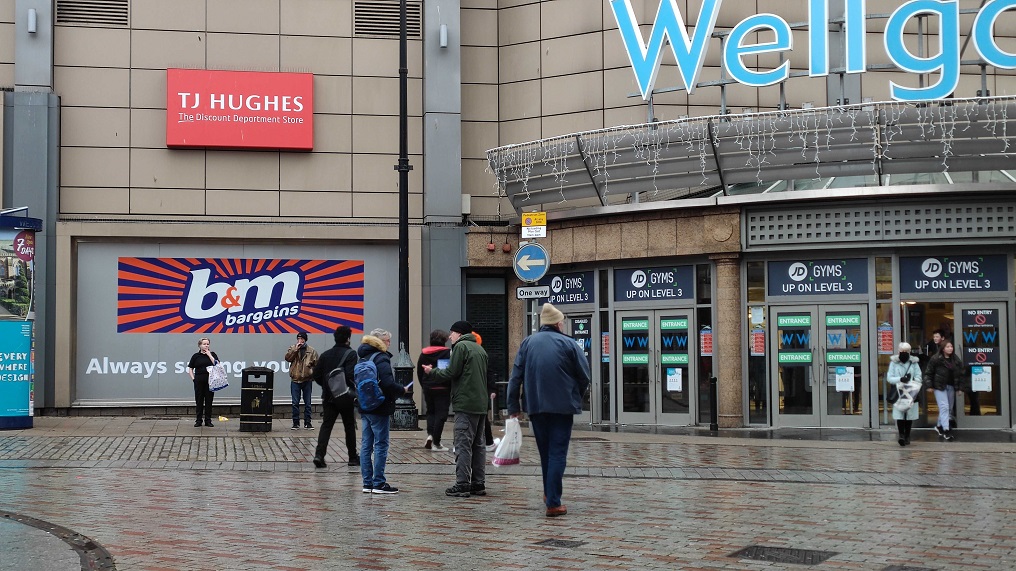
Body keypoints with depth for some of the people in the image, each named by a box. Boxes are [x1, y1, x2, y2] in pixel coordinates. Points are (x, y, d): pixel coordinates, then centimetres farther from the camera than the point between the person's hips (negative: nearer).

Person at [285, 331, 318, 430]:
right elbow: (287, 358, -11)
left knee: (307, 403, 6)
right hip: (295, 380, 0)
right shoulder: (292, 348, 5)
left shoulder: (311, 351, 2)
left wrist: (313, 375, -4)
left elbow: (316, 364, 4)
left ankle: (307, 422, 14)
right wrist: (295, 349, -15)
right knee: (295, 403, 1)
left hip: (307, 380, 0)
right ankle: (296, 422, 9)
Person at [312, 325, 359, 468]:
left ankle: (319, 454, -15)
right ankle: (353, 458, 18)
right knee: (350, 427, 9)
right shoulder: (350, 354, -10)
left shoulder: (325, 355, 7)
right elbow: (350, 375, -22)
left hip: (328, 397, 4)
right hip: (346, 397, -4)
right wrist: (354, 387, -3)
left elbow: (316, 376, 6)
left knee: (326, 425, 3)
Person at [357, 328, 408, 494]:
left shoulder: (363, 357, 13)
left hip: (365, 407, 9)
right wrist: (402, 390, -7)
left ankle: (367, 483, 14)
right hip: (379, 409, -9)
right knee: (381, 445, -2)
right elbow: (388, 383, -25)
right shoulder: (381, 359, -15)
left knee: (366, 445, 10)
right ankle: (378, 483, 0)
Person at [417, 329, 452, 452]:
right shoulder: (448, 353, -9)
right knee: (441, 414, 1)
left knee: (430, 411, 20)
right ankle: (436, 443, -1)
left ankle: (430, 434, 0)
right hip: (443, 388, -4)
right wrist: (452, 388, -2)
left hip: (428, 388, 4)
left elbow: (419, 372, 11)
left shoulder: (424, 353, 6)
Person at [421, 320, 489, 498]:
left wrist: (432, 372, 4)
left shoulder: (461, 346, -5)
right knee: (478, 444, 12)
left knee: (463, 445, -8)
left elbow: (452, 373, -11)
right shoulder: (480, 349, 21)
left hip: (466, 404, -9)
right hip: (481, 404, 9)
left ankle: (462, 484, -9)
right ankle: (479, 483, 13)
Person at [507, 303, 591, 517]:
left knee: (545, 452, 18)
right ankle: (553, 503, -8)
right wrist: (576, 397, 16)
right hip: (563, 406, -3)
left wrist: (513, 405, 4)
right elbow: (584, 376, -2)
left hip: (535, 406, 3)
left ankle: (549, 493, 31)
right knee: (558, 453, -2)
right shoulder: (568, 344, -4)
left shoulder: (528, 343, 4)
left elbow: (516, 376, 1)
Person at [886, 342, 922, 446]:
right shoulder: (894, 362, 4)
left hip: (911, 393, 1)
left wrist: (912, 385, -16)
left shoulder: (914, 362, 7)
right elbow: (889, 378, 0)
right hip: (898, 393, -1)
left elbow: (918, 377, 3)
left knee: (910, 415, 4)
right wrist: (900, 379, -17)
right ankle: (901, 435, -11)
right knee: (899, 414, -12)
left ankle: (907, 436, 15)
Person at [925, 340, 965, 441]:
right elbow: (928, 372, -4)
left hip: (951, 387, 6)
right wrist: (929, 385, -8)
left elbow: (961, 374, 12)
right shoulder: (936, 359, -9)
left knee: (949, 408, 11)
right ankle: (946, 430, -14)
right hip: (939, 386, -6)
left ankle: (939, 426, 28)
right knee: (944, 407, -14)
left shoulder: (956, 360, 6)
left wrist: (960, 387, 7)